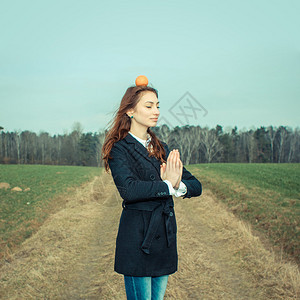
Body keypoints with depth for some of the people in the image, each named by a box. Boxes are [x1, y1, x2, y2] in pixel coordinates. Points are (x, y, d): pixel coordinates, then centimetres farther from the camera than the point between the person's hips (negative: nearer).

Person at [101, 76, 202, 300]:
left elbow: (196, 186, 6)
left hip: (165, 238, 7)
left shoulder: (162, 149, 13)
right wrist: (168, 186, -18)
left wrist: (179, 185, -15)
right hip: (137, 239, -6)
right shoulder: (119, 149, -7)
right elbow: (129, 190, -25)